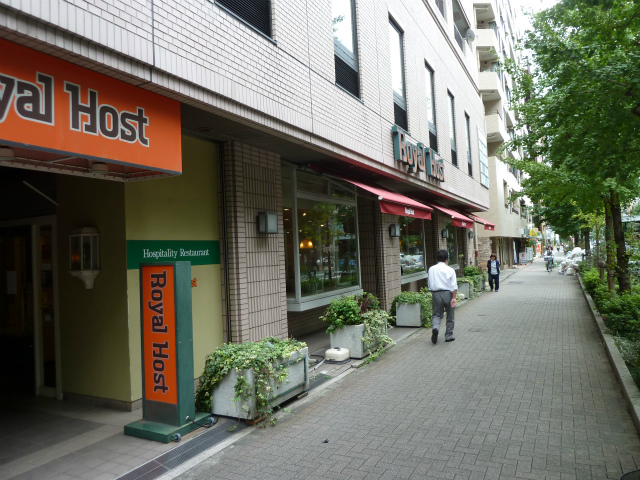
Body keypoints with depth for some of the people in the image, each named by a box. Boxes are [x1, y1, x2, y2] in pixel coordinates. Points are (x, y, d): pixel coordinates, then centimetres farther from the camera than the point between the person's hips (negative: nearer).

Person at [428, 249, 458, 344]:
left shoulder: (431, 269, 4)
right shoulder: (450, 270, -2)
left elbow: (430, 285, 5)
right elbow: (454, 286, -8)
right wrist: (454, 298, -8)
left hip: (436, 294, 1)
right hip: (448, 293, -1)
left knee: (436, 314, 10)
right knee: (450, 316, 13)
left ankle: (435, 328, -19)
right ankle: (449, 335, 19)